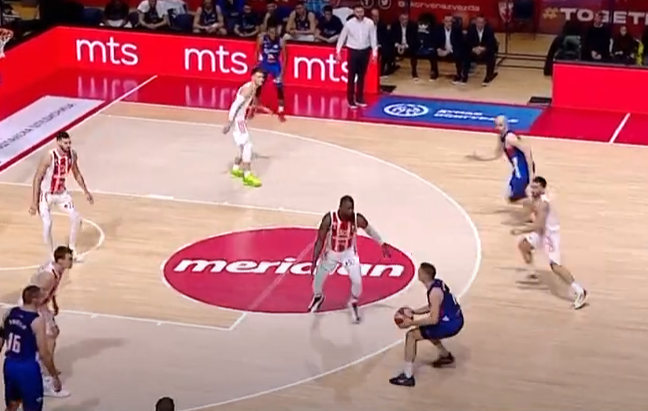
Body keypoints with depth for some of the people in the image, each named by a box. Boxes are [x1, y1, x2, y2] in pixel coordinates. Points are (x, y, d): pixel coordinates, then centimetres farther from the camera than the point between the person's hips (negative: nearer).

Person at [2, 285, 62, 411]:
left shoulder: (9, 313, 0)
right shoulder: (37, 320, -18)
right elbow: (44, 354, -17)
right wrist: (55, 376, -8)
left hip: (9, 365, 6)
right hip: (27, 369, -6)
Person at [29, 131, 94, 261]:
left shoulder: (72, 155, -11)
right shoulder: (49, 157, -29)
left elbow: (77, 174, 8)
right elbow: (37, 178, -23)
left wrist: (86, 192, 8)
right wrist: (34, 202, -24)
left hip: (61, 193, 6)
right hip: (46, 194, -6)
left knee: (76, 218, 0)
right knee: (47, 224, -16)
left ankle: (72, 250, 19)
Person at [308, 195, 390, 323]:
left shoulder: (357, 219, -26)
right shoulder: (329, 219, -30)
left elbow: (370, 230, -4)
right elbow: (320, 240, -20)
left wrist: (382, 244, 4)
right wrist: (314, 262, -19)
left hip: (349, 252, 0)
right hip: (331, 253, 0)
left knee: (357, 281, -10)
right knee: (318, 278, 11)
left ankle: (353, 303, 22)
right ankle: (318, 297, 47)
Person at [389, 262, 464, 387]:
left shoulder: (434, 292, -23)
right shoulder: (437, 283, 6)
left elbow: (433, 320, -26)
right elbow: (433, 307, 20)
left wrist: (411, 323, -21)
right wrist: (414, 312, 11)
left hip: (450, 325, -10)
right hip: (455, 320, 10)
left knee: (411, 335, -11)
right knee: (425, 329, 34)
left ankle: (407, 376, -12)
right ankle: (446, 356, 45)